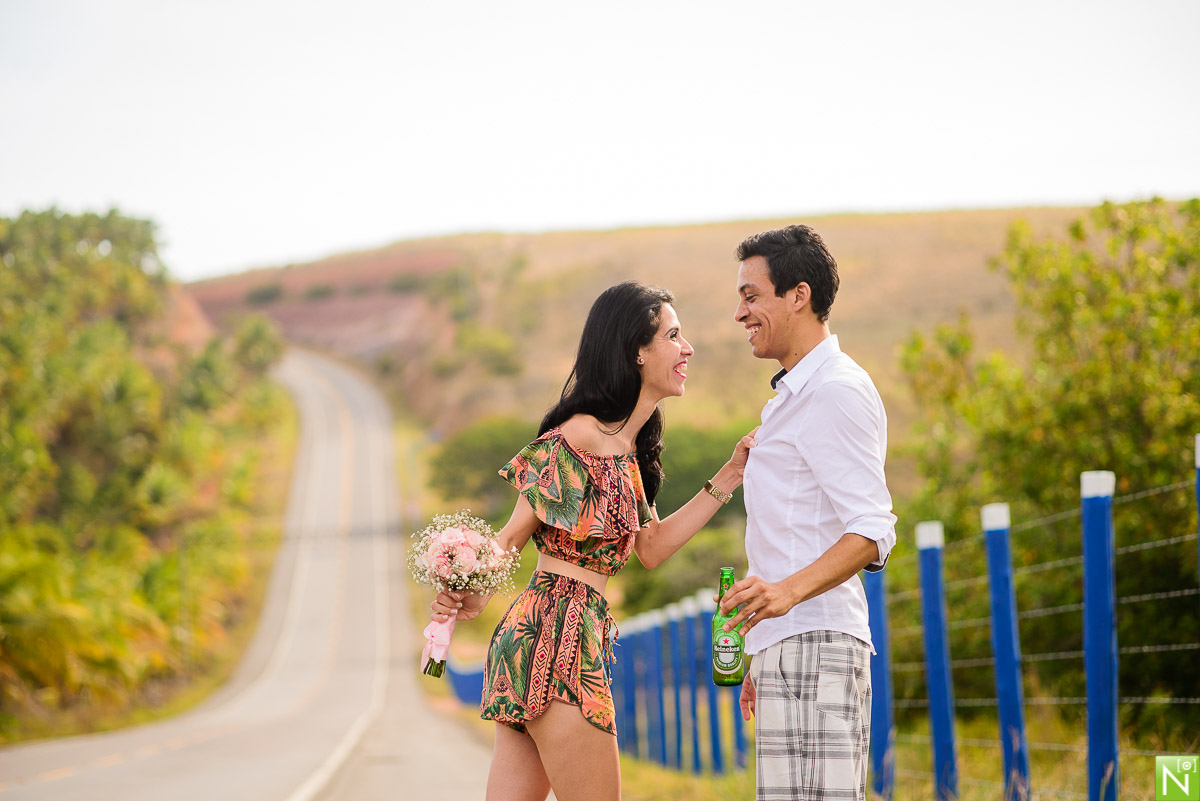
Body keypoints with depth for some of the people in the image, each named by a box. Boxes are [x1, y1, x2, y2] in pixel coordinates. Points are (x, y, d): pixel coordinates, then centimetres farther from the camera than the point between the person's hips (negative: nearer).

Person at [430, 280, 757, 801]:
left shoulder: (626, 447, 17)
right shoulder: (584, 437, -12)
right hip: (560, 638, -9)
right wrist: (474, 596, -25)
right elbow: (517, 532, -12)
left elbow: (652, 546, 21)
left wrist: (729, 477, 20)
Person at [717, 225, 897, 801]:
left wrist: (789, 590, -32)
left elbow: (872, 531, -17)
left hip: (814, 644, -10)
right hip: (791, 646, 10)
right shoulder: (795, 396, 24)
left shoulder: (837, 392, -9)